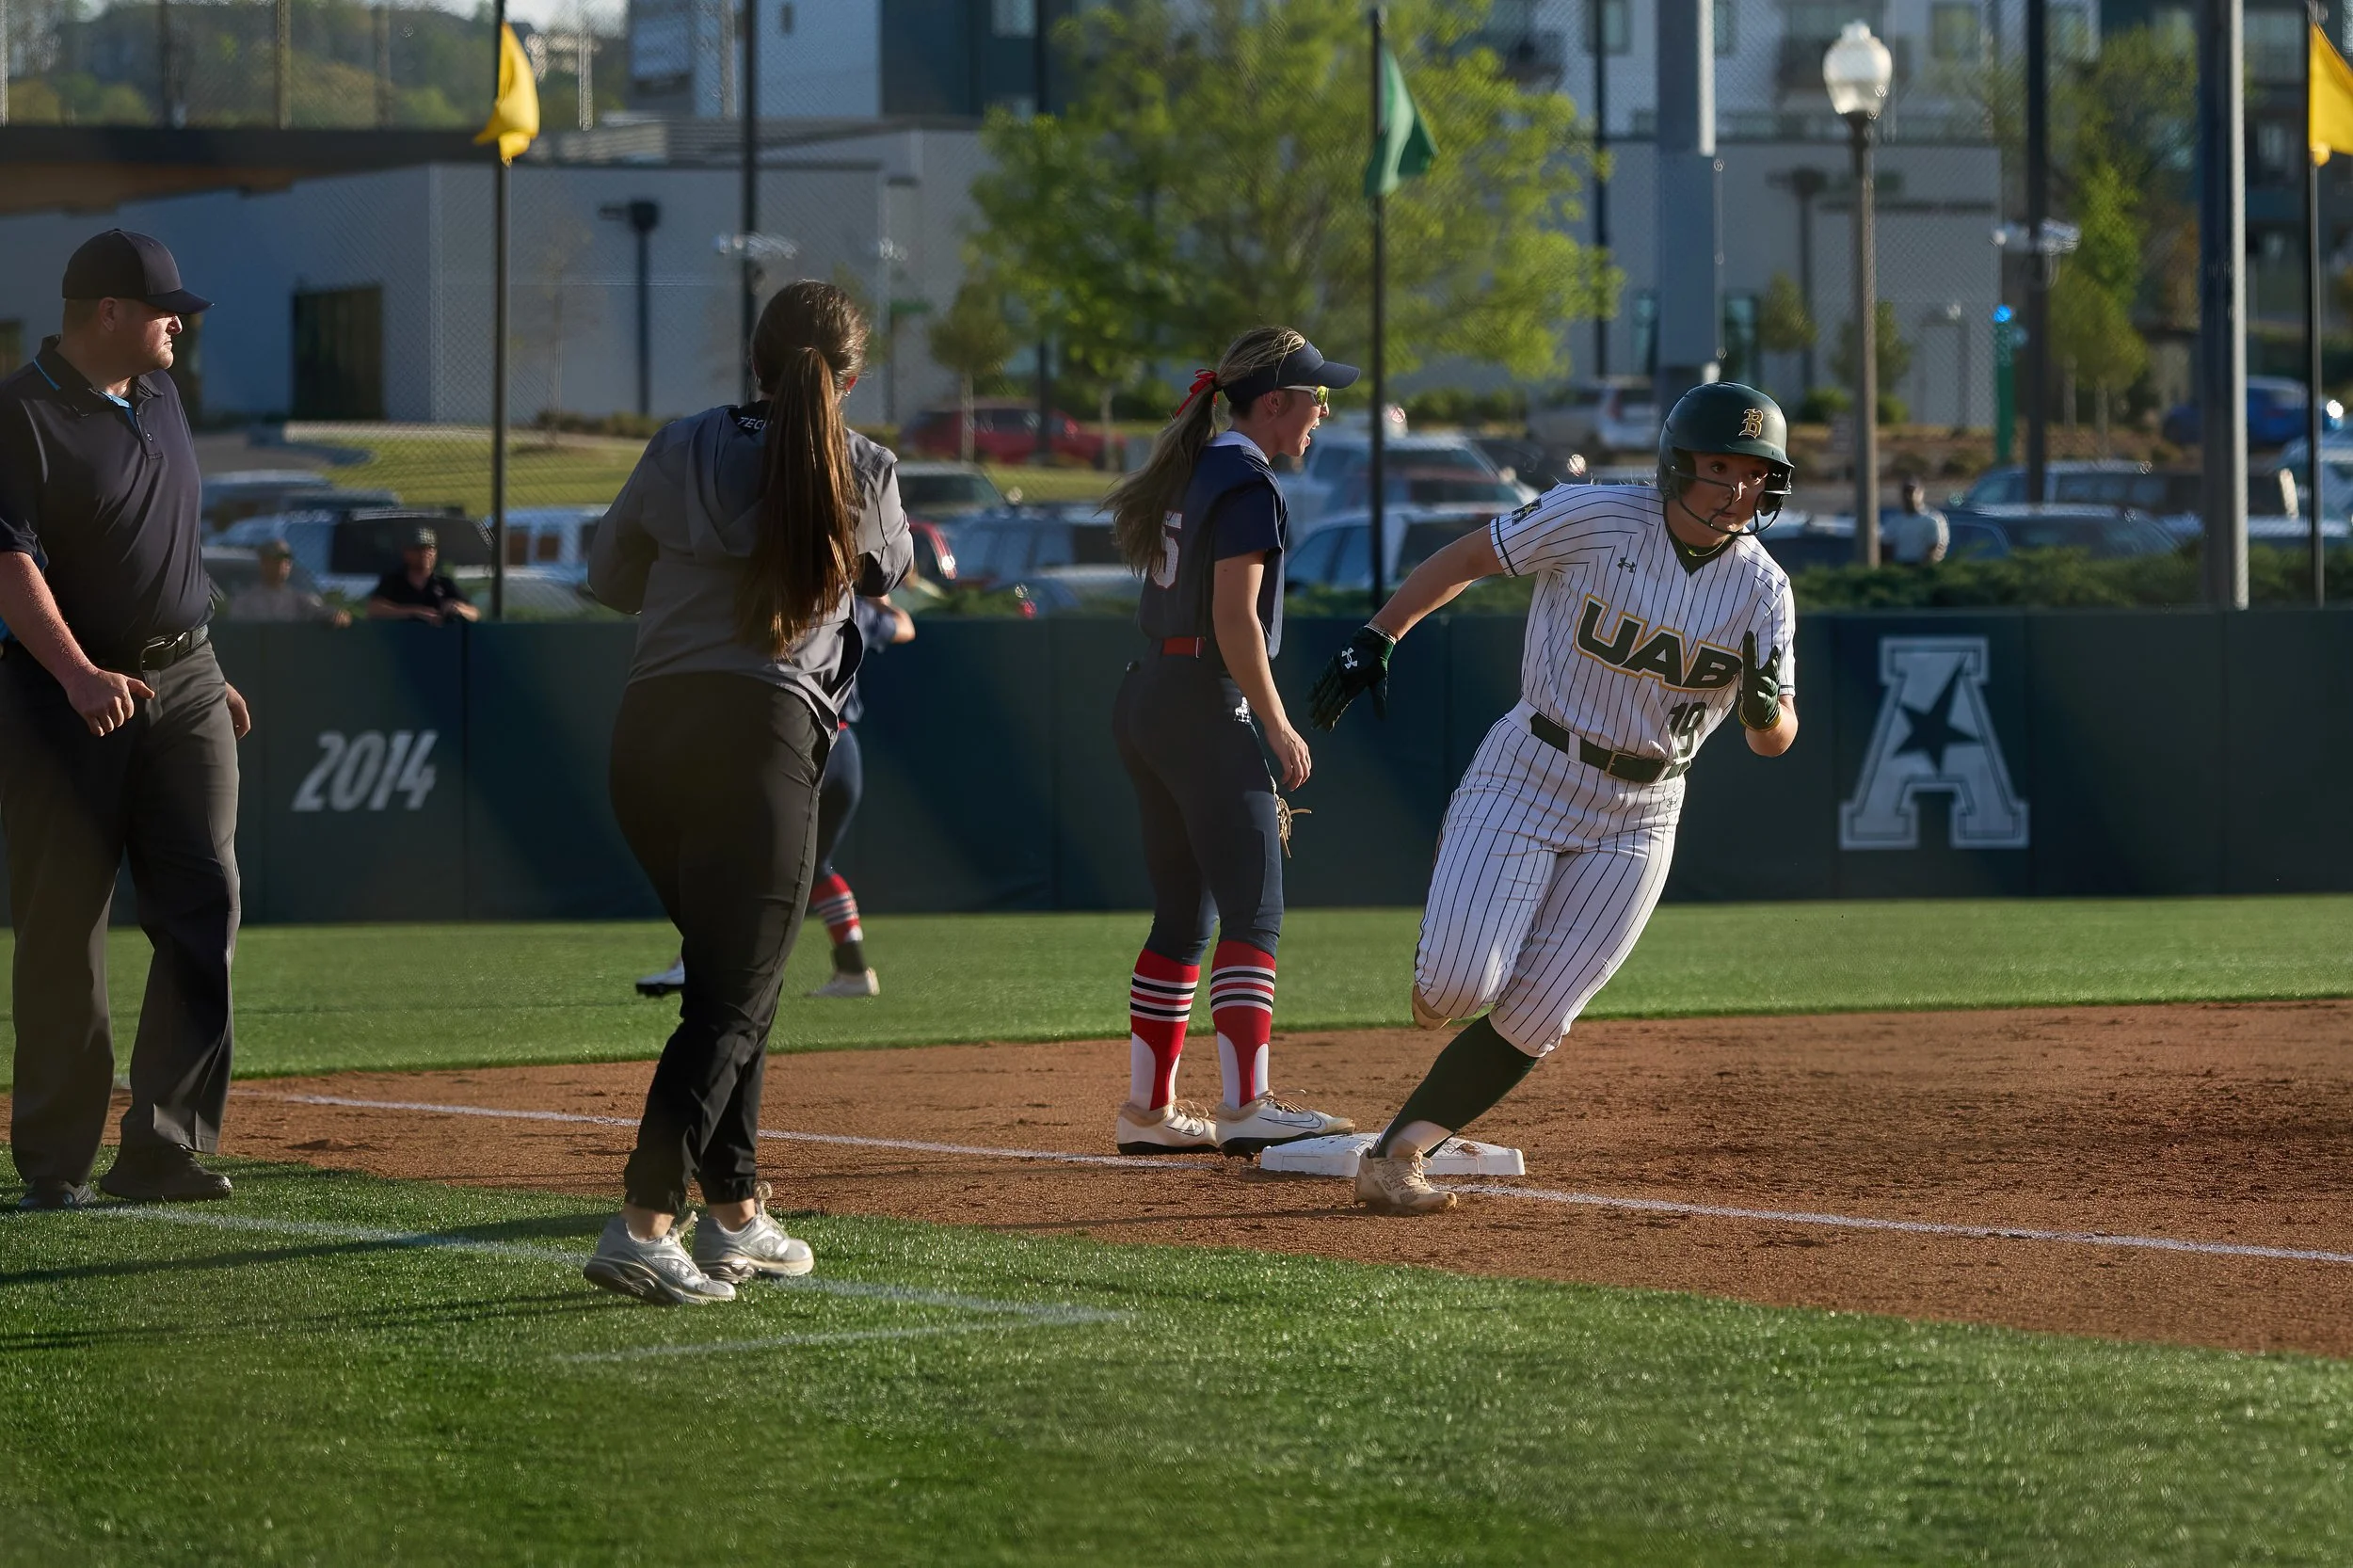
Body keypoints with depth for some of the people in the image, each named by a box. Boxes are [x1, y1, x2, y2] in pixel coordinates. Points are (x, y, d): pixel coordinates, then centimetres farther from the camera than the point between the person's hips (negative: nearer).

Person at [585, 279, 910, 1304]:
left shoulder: (684, 450, 6)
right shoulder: (865, 478, 1)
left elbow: (610, 578, 15)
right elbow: (886, 573, 22)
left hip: (647, 731, 4)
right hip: (763, 735, -4)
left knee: (727, 976, 19)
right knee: (735, 998, -4)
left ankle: (736, 1219, 21)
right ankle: (642, 1228, -19)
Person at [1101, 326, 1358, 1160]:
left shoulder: (1193, 469, 16)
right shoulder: (1246, 482, -12)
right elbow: (1235, 620, -18)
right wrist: (1277, 725, -13)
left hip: (1145, 701, 10)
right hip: (1207, 708, -10)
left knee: (1183, 913, 13)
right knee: (1253, 907, -13)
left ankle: (1147, 1110, 14)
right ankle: (1247, 1105, -23)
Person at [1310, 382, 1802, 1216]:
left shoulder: (1762, 590, -4)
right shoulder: (1597, 519, -13)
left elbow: (1774, 741, -3)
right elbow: (1467, 556, -2)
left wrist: (1764, 707, -26)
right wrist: (1375, 639, -7)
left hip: (1636, 819, 3)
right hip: (1527, 778, -3)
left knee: (1534, 1019, -5)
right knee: (1459, 985, -17)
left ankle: (1396, 1156, 6)